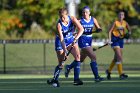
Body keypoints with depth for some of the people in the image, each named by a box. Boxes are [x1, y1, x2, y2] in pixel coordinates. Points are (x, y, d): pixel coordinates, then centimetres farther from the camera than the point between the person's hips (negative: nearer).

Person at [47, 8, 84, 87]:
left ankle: (76, 79, -15)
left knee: (78, 56, -16)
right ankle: (55, 80, 17)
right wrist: (65, 50, -38)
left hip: (71, 39, 3)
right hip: (61, 42, -3)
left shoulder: (72, 19, -19)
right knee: (61, 63, -5)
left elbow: (81, 29, -28)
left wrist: (75, 39, -41)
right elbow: (61, 38, -30)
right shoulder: (59, 24, -25)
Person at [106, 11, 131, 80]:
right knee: (119, 56, -16)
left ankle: (109, 71, 30)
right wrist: (109, 39, -17)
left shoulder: (125, 23, 7)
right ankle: (121, 74, -18)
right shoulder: (115, 22, -6)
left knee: (116, 58, 11)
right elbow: (110, 31, -6)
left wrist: (128, 33, -8)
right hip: (115, 40, -6)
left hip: (121, 40, 6)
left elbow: (129, 30, 16)